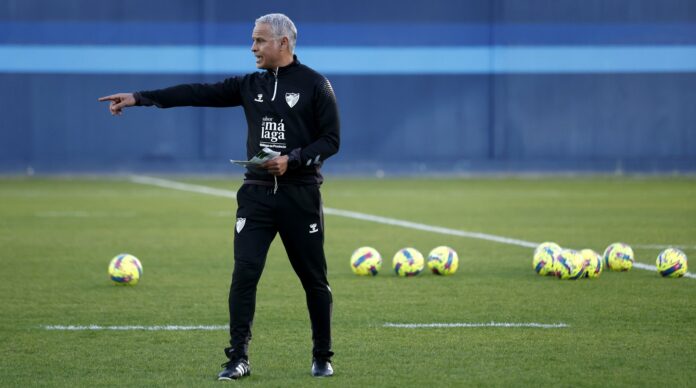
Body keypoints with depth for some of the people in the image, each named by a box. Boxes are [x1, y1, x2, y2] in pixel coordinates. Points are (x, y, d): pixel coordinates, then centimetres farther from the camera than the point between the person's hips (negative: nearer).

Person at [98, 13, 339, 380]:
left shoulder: (314, 84, -3)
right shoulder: (250, 85, 9)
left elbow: (331, 140, -5)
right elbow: (197, 93, 3)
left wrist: (292, 159, -19)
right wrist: (139, 98, -4)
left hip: (300, 195, -3)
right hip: (257, 194, 4)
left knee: (314, 280, 4)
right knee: (244, 274, -7)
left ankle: (322, 357, 19)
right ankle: (238, 359, -4)